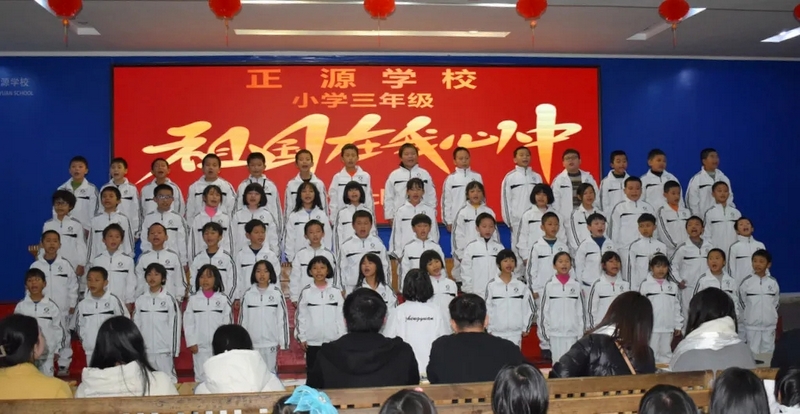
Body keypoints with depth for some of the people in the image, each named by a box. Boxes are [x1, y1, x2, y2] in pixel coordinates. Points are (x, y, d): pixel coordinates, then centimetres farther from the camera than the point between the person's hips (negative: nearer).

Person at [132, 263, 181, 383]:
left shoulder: (169, 299, -6)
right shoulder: (140, 300, 3)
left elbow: (175, 325, -4)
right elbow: (136, 325, 8)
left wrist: (174, 350, -5)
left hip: (164, 351, -3)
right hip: (145, 350, 3)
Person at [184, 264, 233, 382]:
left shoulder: (223, 299, -1)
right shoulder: (193, 299, 1)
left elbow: (228, 322, 0)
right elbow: (188, 322, 1)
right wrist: (191, 342, -4)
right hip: (200, 347, 1)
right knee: (201, 377, 7)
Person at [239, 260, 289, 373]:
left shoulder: (277, 293, -4)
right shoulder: (248, 294, 0)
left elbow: (282, 317, -2)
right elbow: (243, 318, 4)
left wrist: (283, 341, -3)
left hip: (271, 343, -1)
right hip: (252, 343, 1)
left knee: (271, 372, 7)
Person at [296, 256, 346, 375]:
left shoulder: (336, 291, -1)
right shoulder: (306, 292, -2)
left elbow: (342, 315, 1)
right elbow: (300, 316, 2)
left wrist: (343, 337, -1)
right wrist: (301, 337, -1)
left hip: (333, 340, 0)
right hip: (312, 341, 0)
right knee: (313, 372, 8)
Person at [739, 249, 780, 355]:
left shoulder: (773, 282, -1)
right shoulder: (746, 282, -7)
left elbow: (777, 302, 10)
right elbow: (742, 302, 2)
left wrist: (771, 315, 8)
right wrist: (749, 316, 3)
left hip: (769, 324, 2)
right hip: (752, 325, -2)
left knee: (768, 351, 11)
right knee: (753, 351, 4)